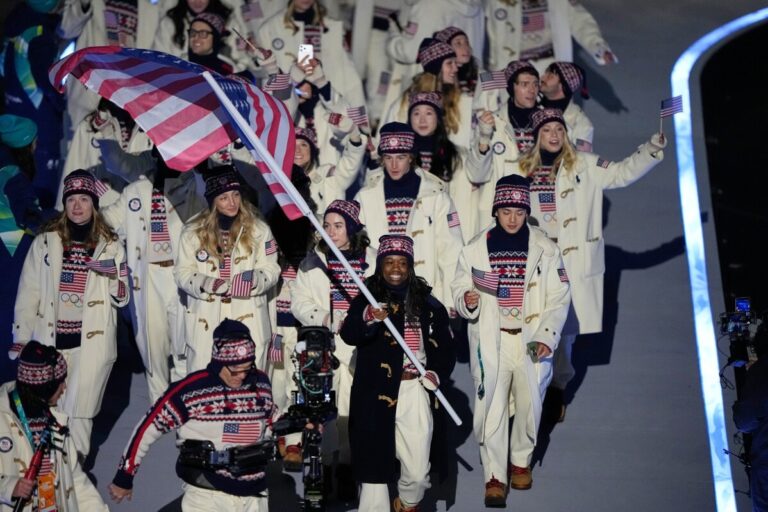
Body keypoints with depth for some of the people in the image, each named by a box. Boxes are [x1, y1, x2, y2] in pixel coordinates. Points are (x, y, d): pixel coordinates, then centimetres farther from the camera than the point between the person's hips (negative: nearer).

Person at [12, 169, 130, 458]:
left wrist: (113, 276, -15)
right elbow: (28, 292, 5)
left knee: (78, 411, -3)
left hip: (92, 340, -1)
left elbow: (122, 299, 5)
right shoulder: (45, 241, 3)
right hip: (51, 339, 1)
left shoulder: (110, 245, 4)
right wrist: (21, 337, 1)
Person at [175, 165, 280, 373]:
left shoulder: (258, 229, 1)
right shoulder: (193, 231, 2)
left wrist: (255, 278, -20)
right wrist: (206, 283, -16)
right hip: (205, 322, 0)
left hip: (248, 321, 0)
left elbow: (271, 268, 2)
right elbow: (182, 272, 3)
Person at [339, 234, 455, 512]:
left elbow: (445, 345, 12)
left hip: (414, 392, 2)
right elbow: (348, 334, -19)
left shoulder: (426, 304, 6)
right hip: (375, 393, -1)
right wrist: (368, 319, -39)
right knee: (374, 461, 4)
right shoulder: (366, 300, -1)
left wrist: (437, 373, -6)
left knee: (418, 469, 4)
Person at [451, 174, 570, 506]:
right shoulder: (475, 249, 1)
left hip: (531, 342, 1)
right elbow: (459, 288, 7)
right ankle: (494, 476, 4)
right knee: (491, 407, -4)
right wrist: (467, 300, -17)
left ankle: (521, 461, 33)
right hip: (490, 342, -1)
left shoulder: (545, 249, 0)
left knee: (529, 404, 9)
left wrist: (547, 337, -10)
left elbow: (558, 298, 1)